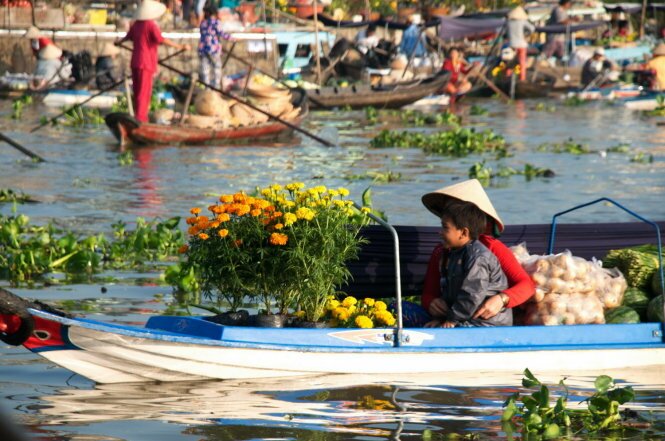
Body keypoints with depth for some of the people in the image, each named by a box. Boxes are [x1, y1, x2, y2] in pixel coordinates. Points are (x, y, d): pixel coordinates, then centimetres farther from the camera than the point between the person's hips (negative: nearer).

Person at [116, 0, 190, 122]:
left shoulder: (136, 24, 11)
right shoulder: (151, 25, -13)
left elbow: (128, 36, 30)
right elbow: (161, 40, -25)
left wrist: (119, 42, 53)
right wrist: (180, 46, -26)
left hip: (135, 62, 8)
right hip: (146, 62, -8)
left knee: (137, 91, 14)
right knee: (144, 91, -6)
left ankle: (139, 116, 21)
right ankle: (140, 118, -8)